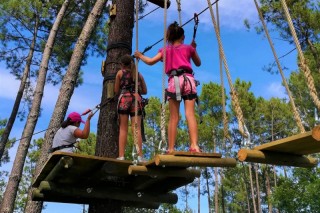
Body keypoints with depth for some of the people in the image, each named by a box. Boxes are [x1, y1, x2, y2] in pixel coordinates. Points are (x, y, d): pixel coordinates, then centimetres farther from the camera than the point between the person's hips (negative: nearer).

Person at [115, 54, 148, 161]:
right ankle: (140, 155, -13)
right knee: (137, 128, -4)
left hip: (124, 99, -2)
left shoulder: (120, 73, 10)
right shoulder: (139, 74, 17)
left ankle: (121, 156, -7)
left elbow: (116, 91, 10)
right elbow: (145, 91, 19)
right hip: (136, 100, 2)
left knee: (123, 129, -1)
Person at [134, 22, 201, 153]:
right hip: (187, 79, 0)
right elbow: (198, 63, 31)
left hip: (173, 81, 1)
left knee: (173, 118, -1)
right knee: (190, 114, -11)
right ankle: (194, 145, -24)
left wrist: (140, 55, 27)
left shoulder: (166, 49, 18)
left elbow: (150, 61, 9)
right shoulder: (189, 48, 18)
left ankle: (171, 148, -5)